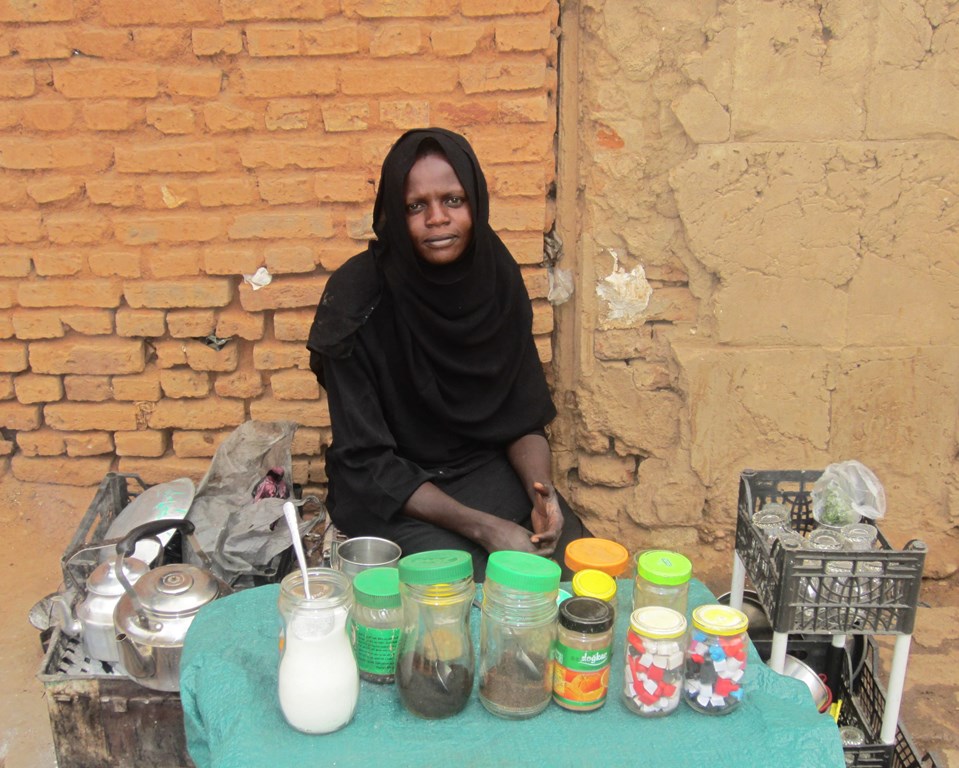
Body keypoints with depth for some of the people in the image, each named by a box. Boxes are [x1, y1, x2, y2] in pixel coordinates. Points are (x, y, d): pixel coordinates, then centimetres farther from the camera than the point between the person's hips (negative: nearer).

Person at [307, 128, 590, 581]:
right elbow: (365, 461, -16)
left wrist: (541, 492, -17)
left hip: (489, 470, 4)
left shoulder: (497, 274, -5)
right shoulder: (358, 297, -18)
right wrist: (483, 527, -23)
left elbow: (524, 415, 3)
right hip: (392, 493, -4)